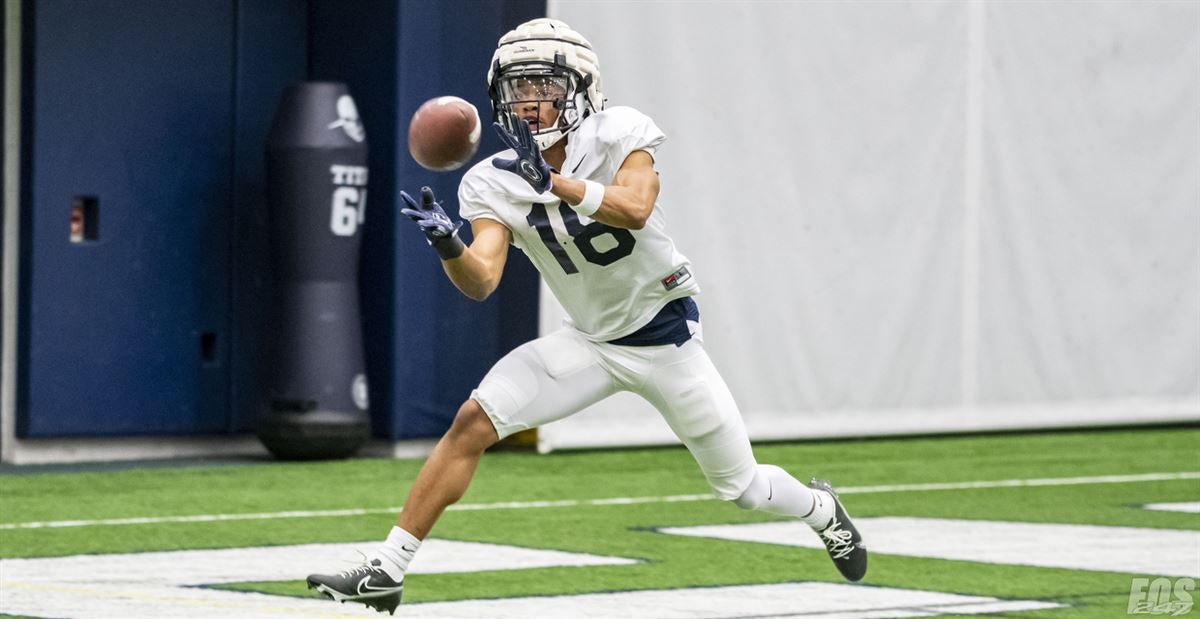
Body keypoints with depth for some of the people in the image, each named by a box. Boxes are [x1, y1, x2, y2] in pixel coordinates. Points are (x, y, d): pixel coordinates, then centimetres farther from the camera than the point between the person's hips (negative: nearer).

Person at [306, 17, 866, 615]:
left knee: (740, 486, 7)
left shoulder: (618, 135, -16)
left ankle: (819, 507, 42)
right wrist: (447, 246, -44)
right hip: (589, 341, 2)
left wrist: (552, 182, -47)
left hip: (666, 337, -2)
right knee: (472, 422, -17)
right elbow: (482, 280, -22)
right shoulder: (493, 185, -10)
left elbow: (635, 209, -35)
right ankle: (386, 571, -13)